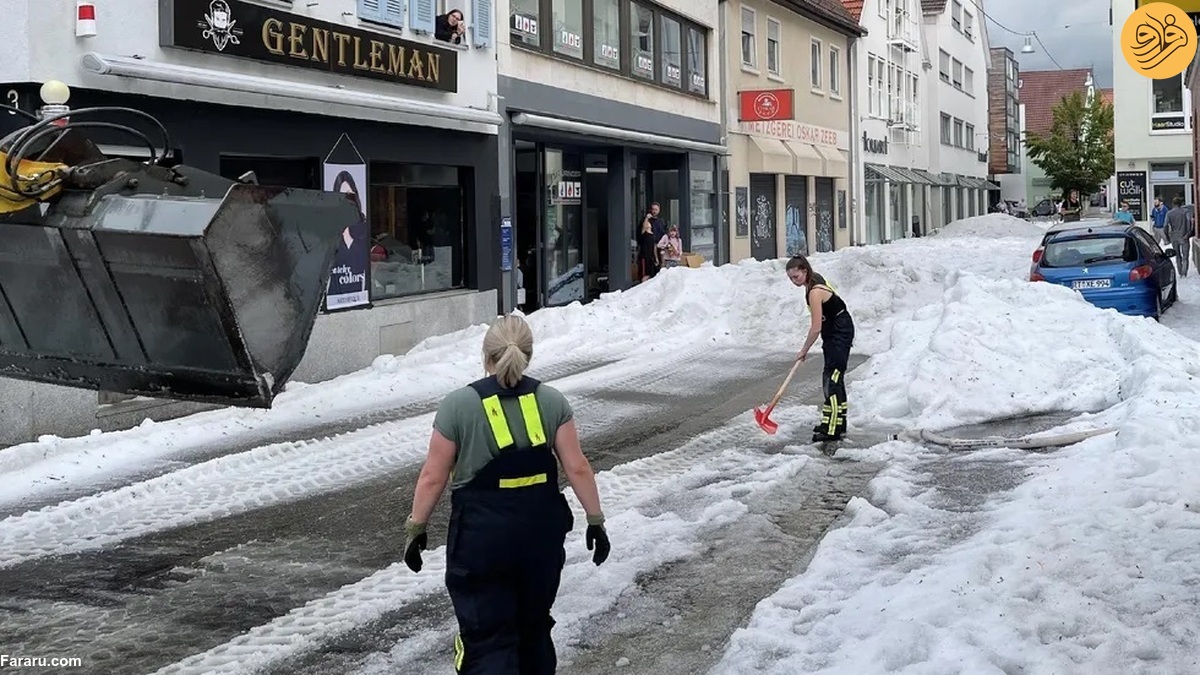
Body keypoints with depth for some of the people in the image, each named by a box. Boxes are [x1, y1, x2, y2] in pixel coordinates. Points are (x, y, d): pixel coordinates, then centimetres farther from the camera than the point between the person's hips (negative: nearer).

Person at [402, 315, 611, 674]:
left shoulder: (458, 405, -7)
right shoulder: (551, 401, 0)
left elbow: (433, 477, -5)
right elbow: (577, 468, -2)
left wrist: (415, 528, 5)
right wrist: (595, 520, 6)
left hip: (481, 535, -4)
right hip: (541, 532, 4)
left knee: (487, 637, 0)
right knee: (534, 626, 22)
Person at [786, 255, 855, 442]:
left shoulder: (815, 292, -26)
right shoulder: (815, 279, 2)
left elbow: (816, 328, -24)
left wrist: (804, 350, -12)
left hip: (840, 333, -10)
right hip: (834, 331, 10)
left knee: (832, 379, -14)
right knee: (832, 378, 16)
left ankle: (832, 429, -16)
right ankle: (837, 423, 26)